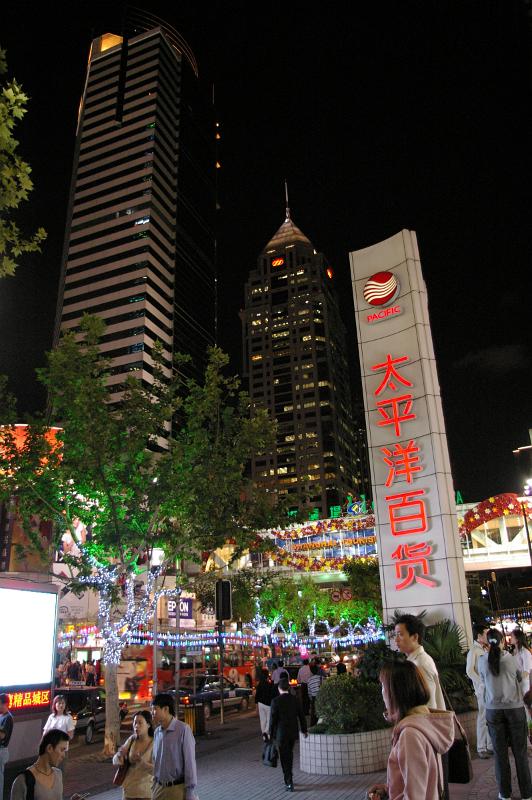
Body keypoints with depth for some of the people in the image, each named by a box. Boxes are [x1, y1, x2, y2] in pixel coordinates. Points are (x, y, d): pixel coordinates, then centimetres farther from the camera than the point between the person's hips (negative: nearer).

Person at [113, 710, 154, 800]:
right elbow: (115, 761, 0)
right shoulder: (131, 739, -2)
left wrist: (141, 761, -37)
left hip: (145, 792, -4)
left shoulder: (154, 744, -16)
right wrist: (120, 754, -22)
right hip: (128, 790, 4)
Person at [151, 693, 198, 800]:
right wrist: (154, 785, 14)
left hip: (178, 788, -5)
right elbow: (155, 760, 12)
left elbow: (190, 762, -14)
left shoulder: (183, 729, -17)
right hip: (159, 788, 5)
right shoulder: (157, 732, 3)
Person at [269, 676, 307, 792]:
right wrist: (304, 729, 19)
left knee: (285, 758, 5)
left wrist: (271, 734, -1)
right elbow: (301, 715, 6)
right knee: (289, 755, 22)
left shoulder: (276, 701, -15)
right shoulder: (294, 699, -2)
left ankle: (289, 783, 3)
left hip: (281, 734, -5)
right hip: (293, 732, 5)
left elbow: (273, 719, -13)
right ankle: (288, 779, 32)